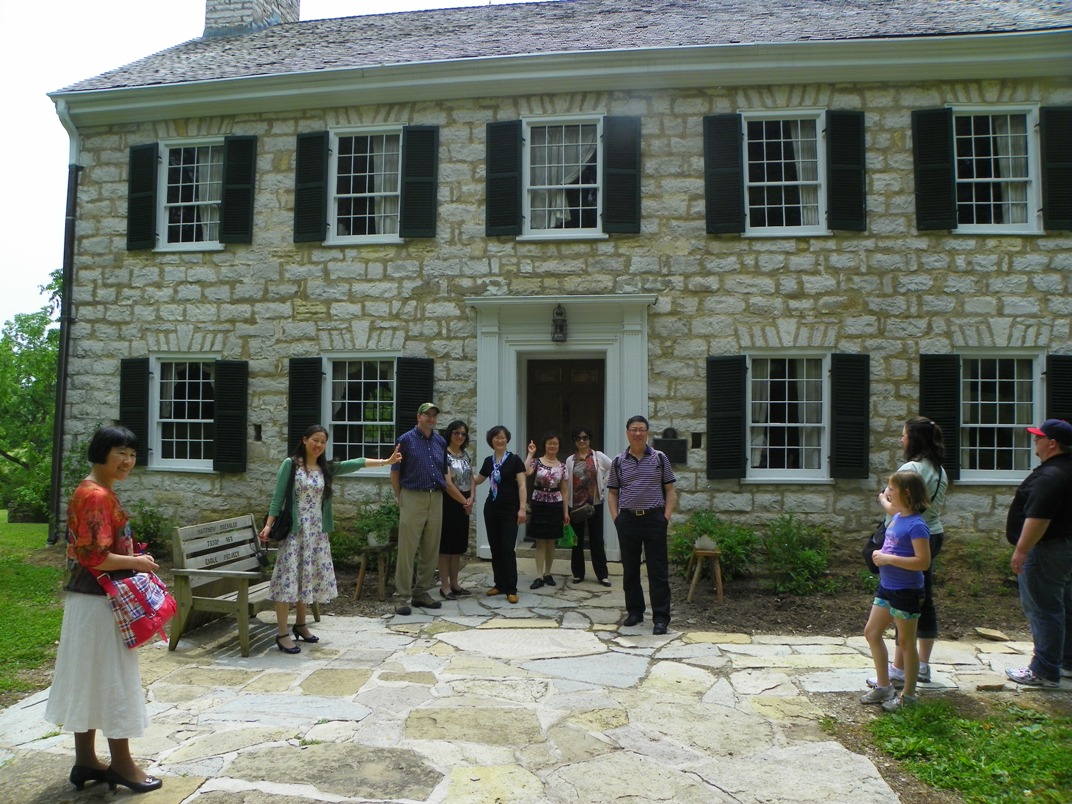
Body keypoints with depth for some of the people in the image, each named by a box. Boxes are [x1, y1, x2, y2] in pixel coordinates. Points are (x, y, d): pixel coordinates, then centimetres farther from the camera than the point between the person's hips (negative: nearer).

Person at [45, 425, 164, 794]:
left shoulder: (99, 491, 11)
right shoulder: (96, 496, -20)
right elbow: (95, 558, -26)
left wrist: (131, 559, 10)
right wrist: (136, 562, -14)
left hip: (94, 598, 10)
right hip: (100, 601, -10)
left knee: (89, 679, 15)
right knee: (111, 678, 1)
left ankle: (85, 760, 26)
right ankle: (121, 763, 14)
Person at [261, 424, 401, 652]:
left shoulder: (327, 468, 8)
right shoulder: (290, 464, -5)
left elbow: (356, 463, 2)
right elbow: (278, 496, -6)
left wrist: (385, 461, -3)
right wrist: (269, 524, -13)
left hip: (317, 532, 5)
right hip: (294, 531, -5)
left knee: (309, 577, 11)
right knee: (289, 577, -4)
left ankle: (300, 624, 27)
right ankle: (282, 633, 1)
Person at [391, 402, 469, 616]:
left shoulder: (440, 442, 13)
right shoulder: (406, 440, -2)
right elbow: (395, 473, 1)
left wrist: (464, 500, 13)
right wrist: (400, 499, -1)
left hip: (436, 499, 5)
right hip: (413, 497, -5)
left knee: (431, 550, 9)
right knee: (407, 550, -4)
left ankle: (421, 592, 19)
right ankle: (404, 597, 2)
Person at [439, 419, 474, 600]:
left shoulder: (465, 454, 12)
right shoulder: (444, 454, -11)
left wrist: (471, 498, -2)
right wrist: (463, 501, -14)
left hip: (464, 504, 8)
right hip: (449, 502, -8)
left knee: (459, 544, 11)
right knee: (446, 543, -2)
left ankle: (454, 583, 20)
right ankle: (444, 586, 3)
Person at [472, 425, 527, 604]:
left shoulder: (514, 460, -4)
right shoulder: (488, 461, 9)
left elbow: (522, 485, -7)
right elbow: (476, 480, 23)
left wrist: (522, 508, -14)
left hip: (510, 510, -5)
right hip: (491, 509, 5)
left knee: (508, 548, -7)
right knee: (495, 548, 8)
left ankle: (511, 589, -1)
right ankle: (499, 584, 19)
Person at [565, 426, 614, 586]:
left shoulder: (598, 456, 0)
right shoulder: (570, 460, 4)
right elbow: (566, 483, 2)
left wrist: (604, 485, -4)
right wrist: (565, 504, -2)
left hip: (595, 503, -1)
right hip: (575, 503, 2)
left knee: (597, 540, 2)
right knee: (577, 540, 8)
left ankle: (602, 574, 9)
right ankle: (578, 573, 18)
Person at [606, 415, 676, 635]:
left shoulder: (660, 458, 3)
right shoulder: (618, 462, 6)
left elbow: (670, 491, 4)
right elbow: (612, 493, 11)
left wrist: (666, 517, -7)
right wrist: (616, 518, 0)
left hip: (654, 518, -2)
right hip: (628, 519, 2)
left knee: (658, 570, -1)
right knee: (630, 569, 10)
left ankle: (661, 617, 4)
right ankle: (635, 611, 24)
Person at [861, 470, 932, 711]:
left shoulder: (916, 525, -21)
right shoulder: (897, 518, 6)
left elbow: (923, 562, -26)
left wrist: (888, 558, -25)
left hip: (906, 592, -9)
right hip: (887, 587, 9)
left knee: (906, 642, 5)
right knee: (871, 632, 13)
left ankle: (908, 694, 21)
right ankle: (884, 686, 26)